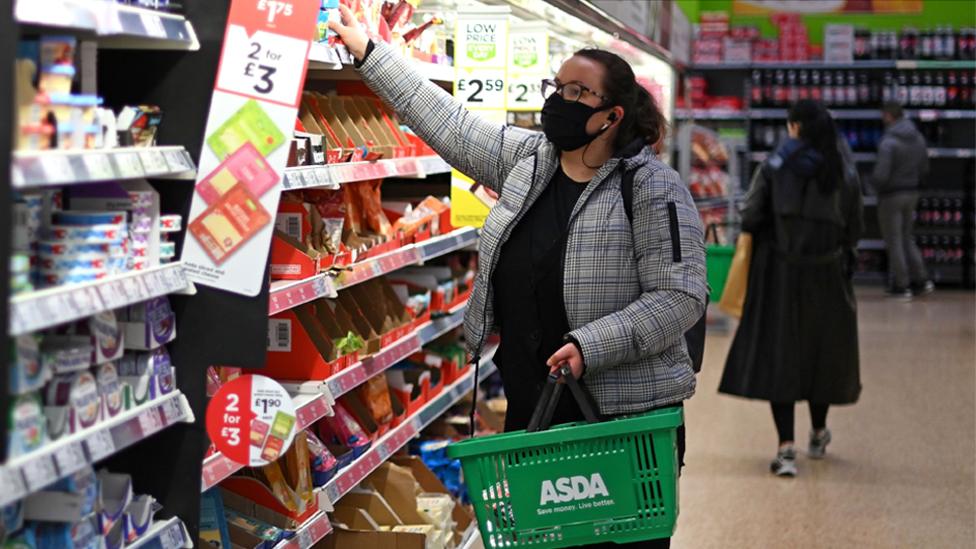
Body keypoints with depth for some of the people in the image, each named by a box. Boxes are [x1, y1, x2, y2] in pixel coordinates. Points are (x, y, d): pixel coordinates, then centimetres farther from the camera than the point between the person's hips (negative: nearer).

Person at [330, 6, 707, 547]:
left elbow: (680, 298, -15)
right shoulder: (526, 159, 8)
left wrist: (590, 345, -25)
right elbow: (444, 119, 15)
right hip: (530, 412, 6)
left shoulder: (654, 189, -11)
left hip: (626, 421, -6)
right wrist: (368, 52, 15)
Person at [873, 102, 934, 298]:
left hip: (891, 196, -7)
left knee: (894, 241, 4)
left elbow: (880, 175, -24)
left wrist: (876, 182, -2)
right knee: (907, 238, 18)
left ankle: (901, 286, 8)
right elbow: (924, 168, 8)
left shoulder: (888, 142, -21)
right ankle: (921, 280, 12)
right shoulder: (918, 138, 2)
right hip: (912, 193, 7)